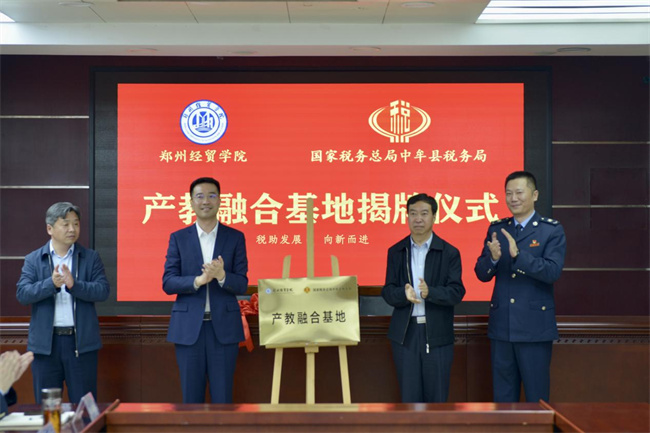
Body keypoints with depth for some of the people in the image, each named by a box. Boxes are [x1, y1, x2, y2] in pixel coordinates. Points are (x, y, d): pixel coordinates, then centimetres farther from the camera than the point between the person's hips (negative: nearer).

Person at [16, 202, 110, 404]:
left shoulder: (91, 257, 6)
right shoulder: (33, 260, 6)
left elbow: (103, 291, -6)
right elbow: (22, 294, -6)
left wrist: (74, 285, -22)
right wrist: (51, 284, -21)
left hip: (81, 342, 0)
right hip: (45, 343, 1)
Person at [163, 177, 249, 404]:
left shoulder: (235, 238, 5)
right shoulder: (178, 238, 6)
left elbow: (242, 285, 0)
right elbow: (167, 283, -1)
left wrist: (221, 276, -21)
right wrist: (198, 280, -19)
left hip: (224, 327, 0)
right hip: (188, 328, 0)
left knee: (222, 399, 4)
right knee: (191, 399, 6)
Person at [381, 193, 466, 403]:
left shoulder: (449, 253, 1)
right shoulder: (396, 252, 8)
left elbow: (457, 292, -7)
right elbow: (388, 292, 3)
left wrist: (430, 292, -25)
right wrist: (404, 294, -20)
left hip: (437, 334, -1)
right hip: (405, 333, 2)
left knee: (436, 397, 4)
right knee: (409, 395, 5)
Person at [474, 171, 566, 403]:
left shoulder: (552, 231, -3)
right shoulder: (496, 229, 9)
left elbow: (552, 272, -17)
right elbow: (482, 274, 5)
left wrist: (518, 254, -28)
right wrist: (493, 257, -17)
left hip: (535, 327, -4)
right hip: (501, 326, 4)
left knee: (537, 395, 4)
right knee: (503, 394, 12)